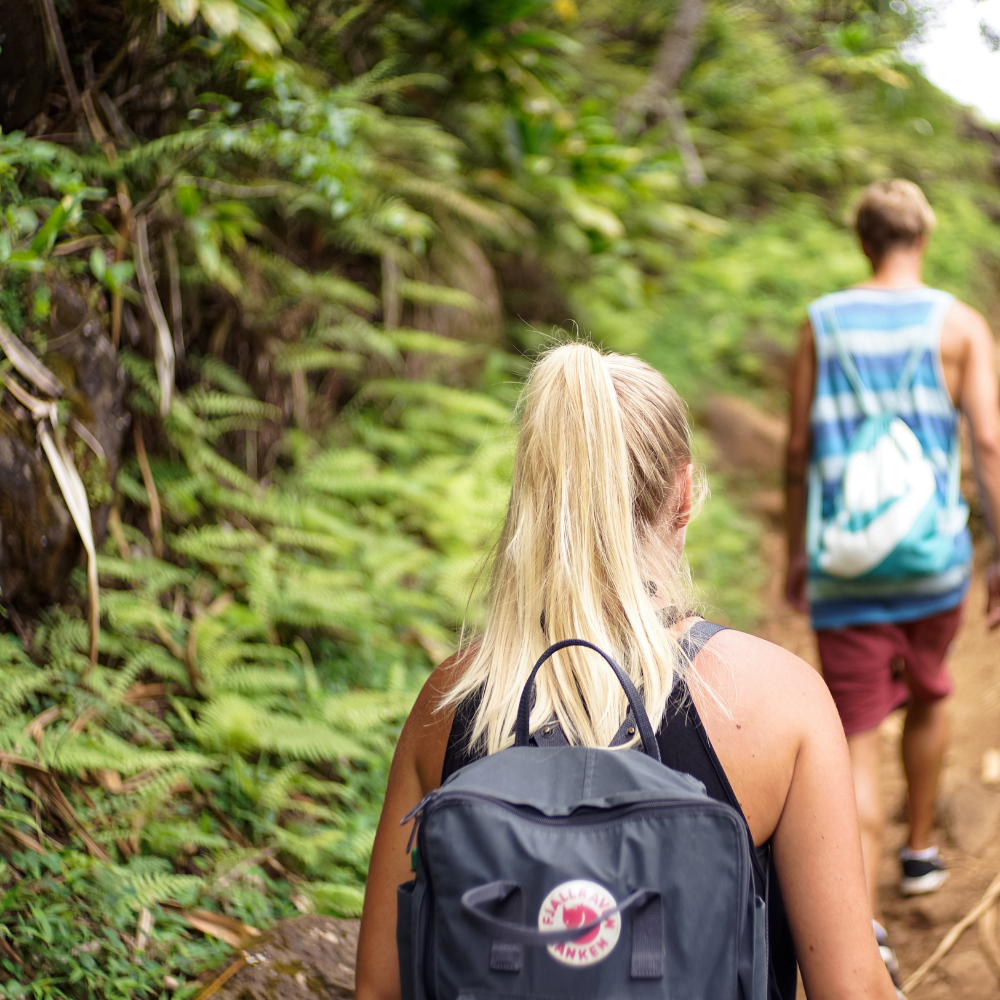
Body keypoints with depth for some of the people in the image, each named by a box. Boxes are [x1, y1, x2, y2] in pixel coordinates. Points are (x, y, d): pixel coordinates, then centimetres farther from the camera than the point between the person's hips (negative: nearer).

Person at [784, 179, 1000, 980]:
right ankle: (921, 852, 42)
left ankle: (861, 921, -12)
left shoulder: (822, 323, 2)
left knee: (857, 742, 0)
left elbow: (797, 452, 4)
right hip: (935, 560, 1)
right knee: (929, 698, 27)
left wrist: (797, 552, 14)